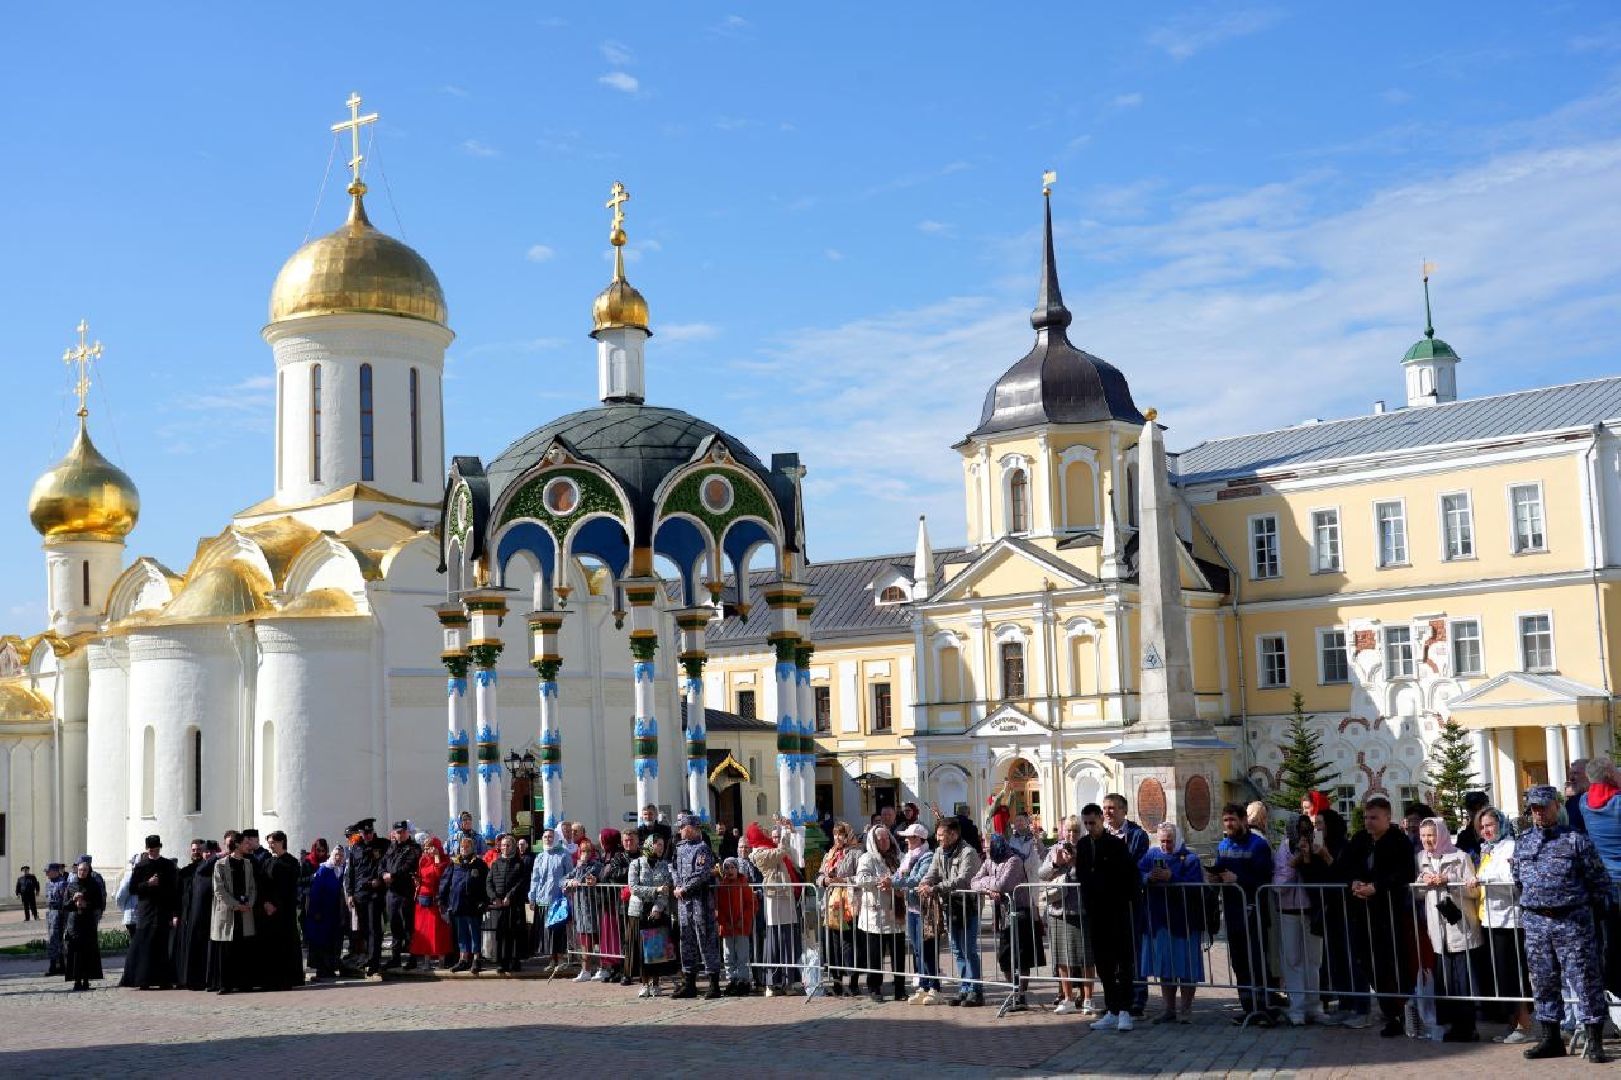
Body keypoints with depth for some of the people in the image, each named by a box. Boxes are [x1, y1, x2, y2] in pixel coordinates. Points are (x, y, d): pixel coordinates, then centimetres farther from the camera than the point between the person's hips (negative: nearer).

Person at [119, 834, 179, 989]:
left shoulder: (169, 866, 7)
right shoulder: (140, 866, 6)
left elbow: (175, 890, 4)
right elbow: (132, 889, 4)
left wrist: (175, 913, -3)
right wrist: (147, 884, -12)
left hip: (164, 911, 0)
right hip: (145, 911, 0)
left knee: (163, 946, -2)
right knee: (144, 946, -6)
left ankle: (163, 979, 2)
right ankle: (143, 980, -4)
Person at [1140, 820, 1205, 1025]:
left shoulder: (1189, 859, -2)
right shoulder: (1151, 855, 10)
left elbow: (1195, 885, -17)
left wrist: (1171, 878, -25)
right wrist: (1149, 877, -21)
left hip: (1183, 921, -4)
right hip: (1158, 920, 4)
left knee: (1185, 965, 0)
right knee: (1164, 966, 9)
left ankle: (1186, 1010, 9)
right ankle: (1169, 1009, 18)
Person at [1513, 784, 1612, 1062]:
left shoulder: (1576, 840, -2)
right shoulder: (1522, 844, 12)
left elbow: (1599, 880, 1)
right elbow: (1518, 881, 22)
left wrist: (1598, 906, -3)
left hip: (1573, 921, -5)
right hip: (1536, 922, 5)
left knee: (1585, 981, -4)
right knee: (1543, 982, 10)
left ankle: (1595, 1043, 1)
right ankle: (1551, 1039, 20)